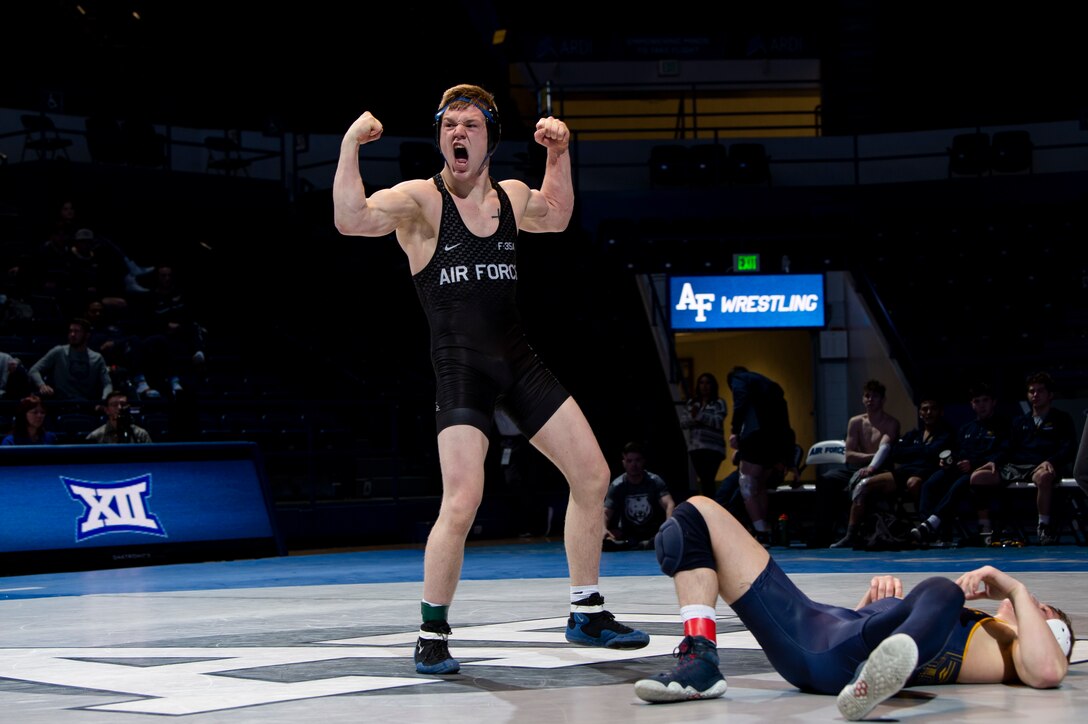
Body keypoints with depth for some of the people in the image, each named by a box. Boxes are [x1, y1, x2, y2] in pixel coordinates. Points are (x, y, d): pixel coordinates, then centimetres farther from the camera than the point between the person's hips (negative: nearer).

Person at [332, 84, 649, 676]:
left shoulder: (511, 198, 9)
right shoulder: (421, 200, -9)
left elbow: (556, 217, 32)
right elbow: (351, 220, -27)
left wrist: (558, 153, 20)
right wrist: (350, 144, -31)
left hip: (519, 360, 7)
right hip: (460, 366, -6)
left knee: (592, 476, 7)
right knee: (461, 502, -21)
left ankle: (587, 615, 23)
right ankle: (432, 636, 0)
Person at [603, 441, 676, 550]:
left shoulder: (655, 481, -9)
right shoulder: (617, 486, -5)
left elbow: (669, 505, -23)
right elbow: (606, 512, -13)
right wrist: (603, 529, -38)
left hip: (654, 532, -1)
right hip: (628, 534, 1)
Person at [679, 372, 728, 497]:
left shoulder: (719, 403, 1)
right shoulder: (691, 403, 15)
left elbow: (717, 422, -13)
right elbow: (682, 422, 8)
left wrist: (699, 415, -22)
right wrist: (692, 417, -13)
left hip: (713, 448, -5)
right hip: (695, 448, 5)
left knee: (708, 479, -16)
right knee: (703, 480, 8)